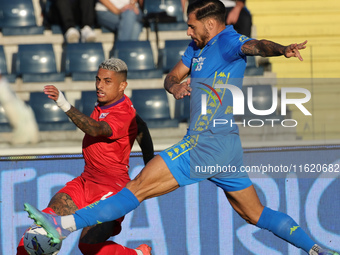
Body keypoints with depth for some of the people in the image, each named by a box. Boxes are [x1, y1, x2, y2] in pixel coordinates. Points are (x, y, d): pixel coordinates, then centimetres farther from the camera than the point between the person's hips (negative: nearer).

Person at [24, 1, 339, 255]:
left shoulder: (228, 41, -10)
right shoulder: (198, 47, 18)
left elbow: (255, 45, -30)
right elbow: (172, 76, 20)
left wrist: (282, 49, -53)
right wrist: (175, 86, -5)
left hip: (205, 146, -10)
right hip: (227, 148, 10)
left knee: (139, 187, -12)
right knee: (256, 214, 16)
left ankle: (64, 225, -14)